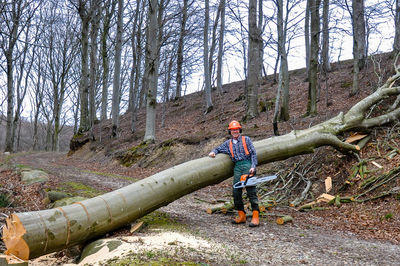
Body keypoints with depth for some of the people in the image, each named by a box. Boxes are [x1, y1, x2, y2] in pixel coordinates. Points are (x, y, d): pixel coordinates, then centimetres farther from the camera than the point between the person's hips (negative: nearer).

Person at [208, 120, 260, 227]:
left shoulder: (246, 139, 7)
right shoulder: (228, 143, 17)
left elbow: (253, 153, 2)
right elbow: (218, 149, 29)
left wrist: (253, 167, -10)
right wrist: (213, 152, 5)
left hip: (247, 165, -4)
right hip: (237, 167, 4)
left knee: (251, 191, -9)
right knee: (236, 192, 0)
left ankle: (256, 217, -10)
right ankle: (241, 216, 8)